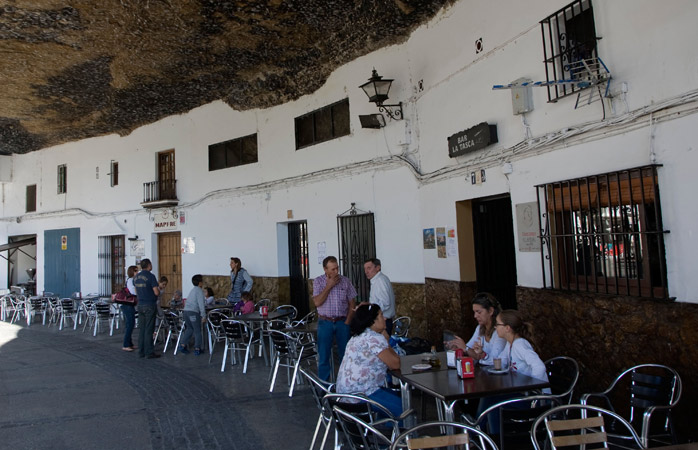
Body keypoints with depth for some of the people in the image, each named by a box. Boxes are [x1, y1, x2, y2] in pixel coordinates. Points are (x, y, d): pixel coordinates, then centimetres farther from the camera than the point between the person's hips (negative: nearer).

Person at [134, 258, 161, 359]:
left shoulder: (136, 277, 9)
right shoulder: (150, 276, -14)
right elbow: (156, 292, -17)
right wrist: (158, 289, 3)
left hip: (140, 305, 7)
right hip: (150, 306, -7)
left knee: (141, 329, 10)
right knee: (149, 330, -3)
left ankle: (141, 351, 15)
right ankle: (149, 352, 1)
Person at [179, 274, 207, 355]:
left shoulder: (192, 290, 21)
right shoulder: (199, 290, -5)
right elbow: (201, 304, -12)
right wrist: (203, 316, -12)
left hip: (185, 311, 8)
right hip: (193, 312, -8)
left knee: (189, 329, 22)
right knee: (197, 331, 3)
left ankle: (182, 345, 17)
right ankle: (197, 349, 6)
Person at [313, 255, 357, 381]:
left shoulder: (345, 281, 1)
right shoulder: (318, 281, -3)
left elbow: (351, 303, 4)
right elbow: (317, 302, -15)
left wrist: (347, 322, -5)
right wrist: (329, 285, -16)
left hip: (342, 322, 1)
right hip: (325, 322, -1)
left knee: (345, 354, 7)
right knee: (324, 355, 5)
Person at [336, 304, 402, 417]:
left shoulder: (359, 336, 14)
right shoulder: (375, 339, -18)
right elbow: (395, 364, -12)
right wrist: (388, 346, 2)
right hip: (359, 394, -10)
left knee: (395, 396, 22)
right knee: (403, 409, -6)